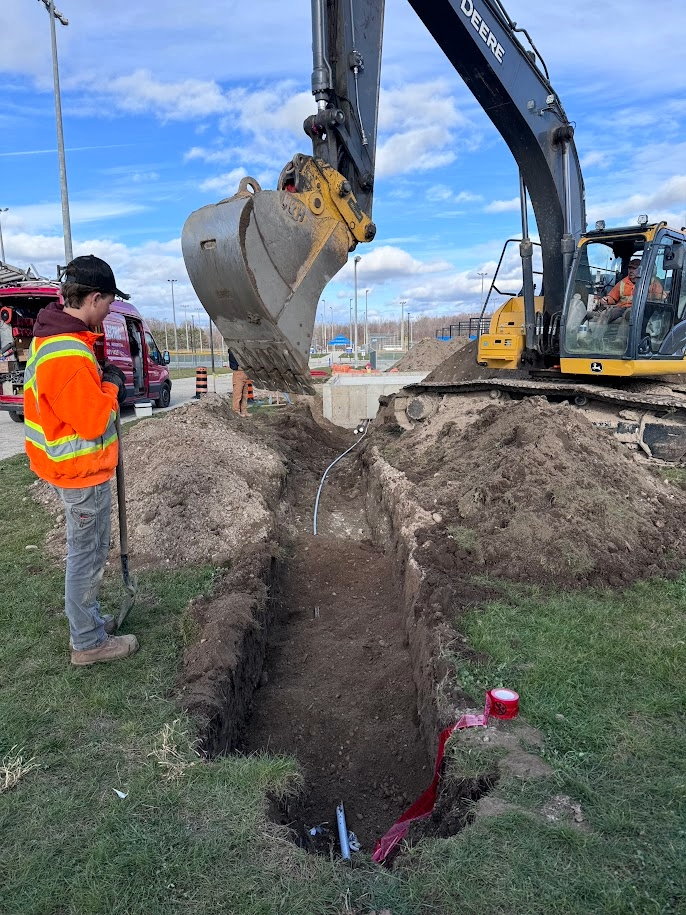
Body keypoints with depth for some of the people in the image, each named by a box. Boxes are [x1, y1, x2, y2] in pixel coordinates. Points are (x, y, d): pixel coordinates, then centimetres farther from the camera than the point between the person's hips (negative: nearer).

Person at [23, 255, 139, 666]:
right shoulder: (69, 355, -27)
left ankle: (88, 619, 38)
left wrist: (103, 382, 2)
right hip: (83, 472, -10)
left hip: (72, 465, 10)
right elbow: (94, 422, -24)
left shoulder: (52, 336, 6)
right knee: (88, 555, 4)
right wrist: (111, 386, -10)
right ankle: (88, 643, 19)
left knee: (87, 551, 22)